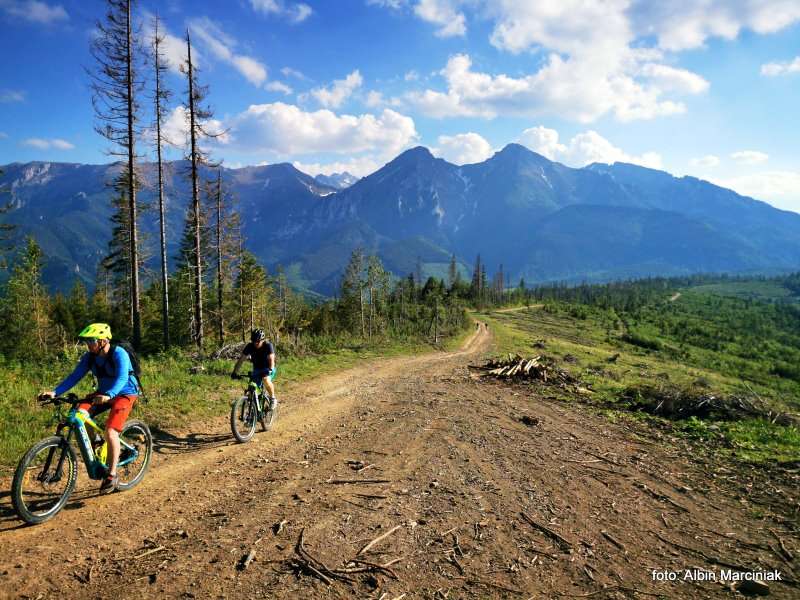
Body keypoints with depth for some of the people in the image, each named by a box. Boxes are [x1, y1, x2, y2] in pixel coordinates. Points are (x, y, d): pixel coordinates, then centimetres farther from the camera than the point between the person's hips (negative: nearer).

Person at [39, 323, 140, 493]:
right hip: (103, 393, 7)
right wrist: (55, 392, -20)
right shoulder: (90, 356, -5)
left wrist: (108, 395, -53)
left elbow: (121, 378, -35)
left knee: (110, 431, -21)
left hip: (124, 394, -6)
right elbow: (75, 376, -7)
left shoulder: (119, 354, -23)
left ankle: (112, 475, -9)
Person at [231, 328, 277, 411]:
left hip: (267, 369, -4)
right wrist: (235, 372, -30)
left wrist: (270, 369, -54)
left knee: (266, 380, -35)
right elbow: (241, 359, -18)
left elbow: (271, 359, -35)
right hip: (257, 369, 4)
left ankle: (273, 399, -13)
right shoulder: (250, 346, -15)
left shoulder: (268, 345, -24)